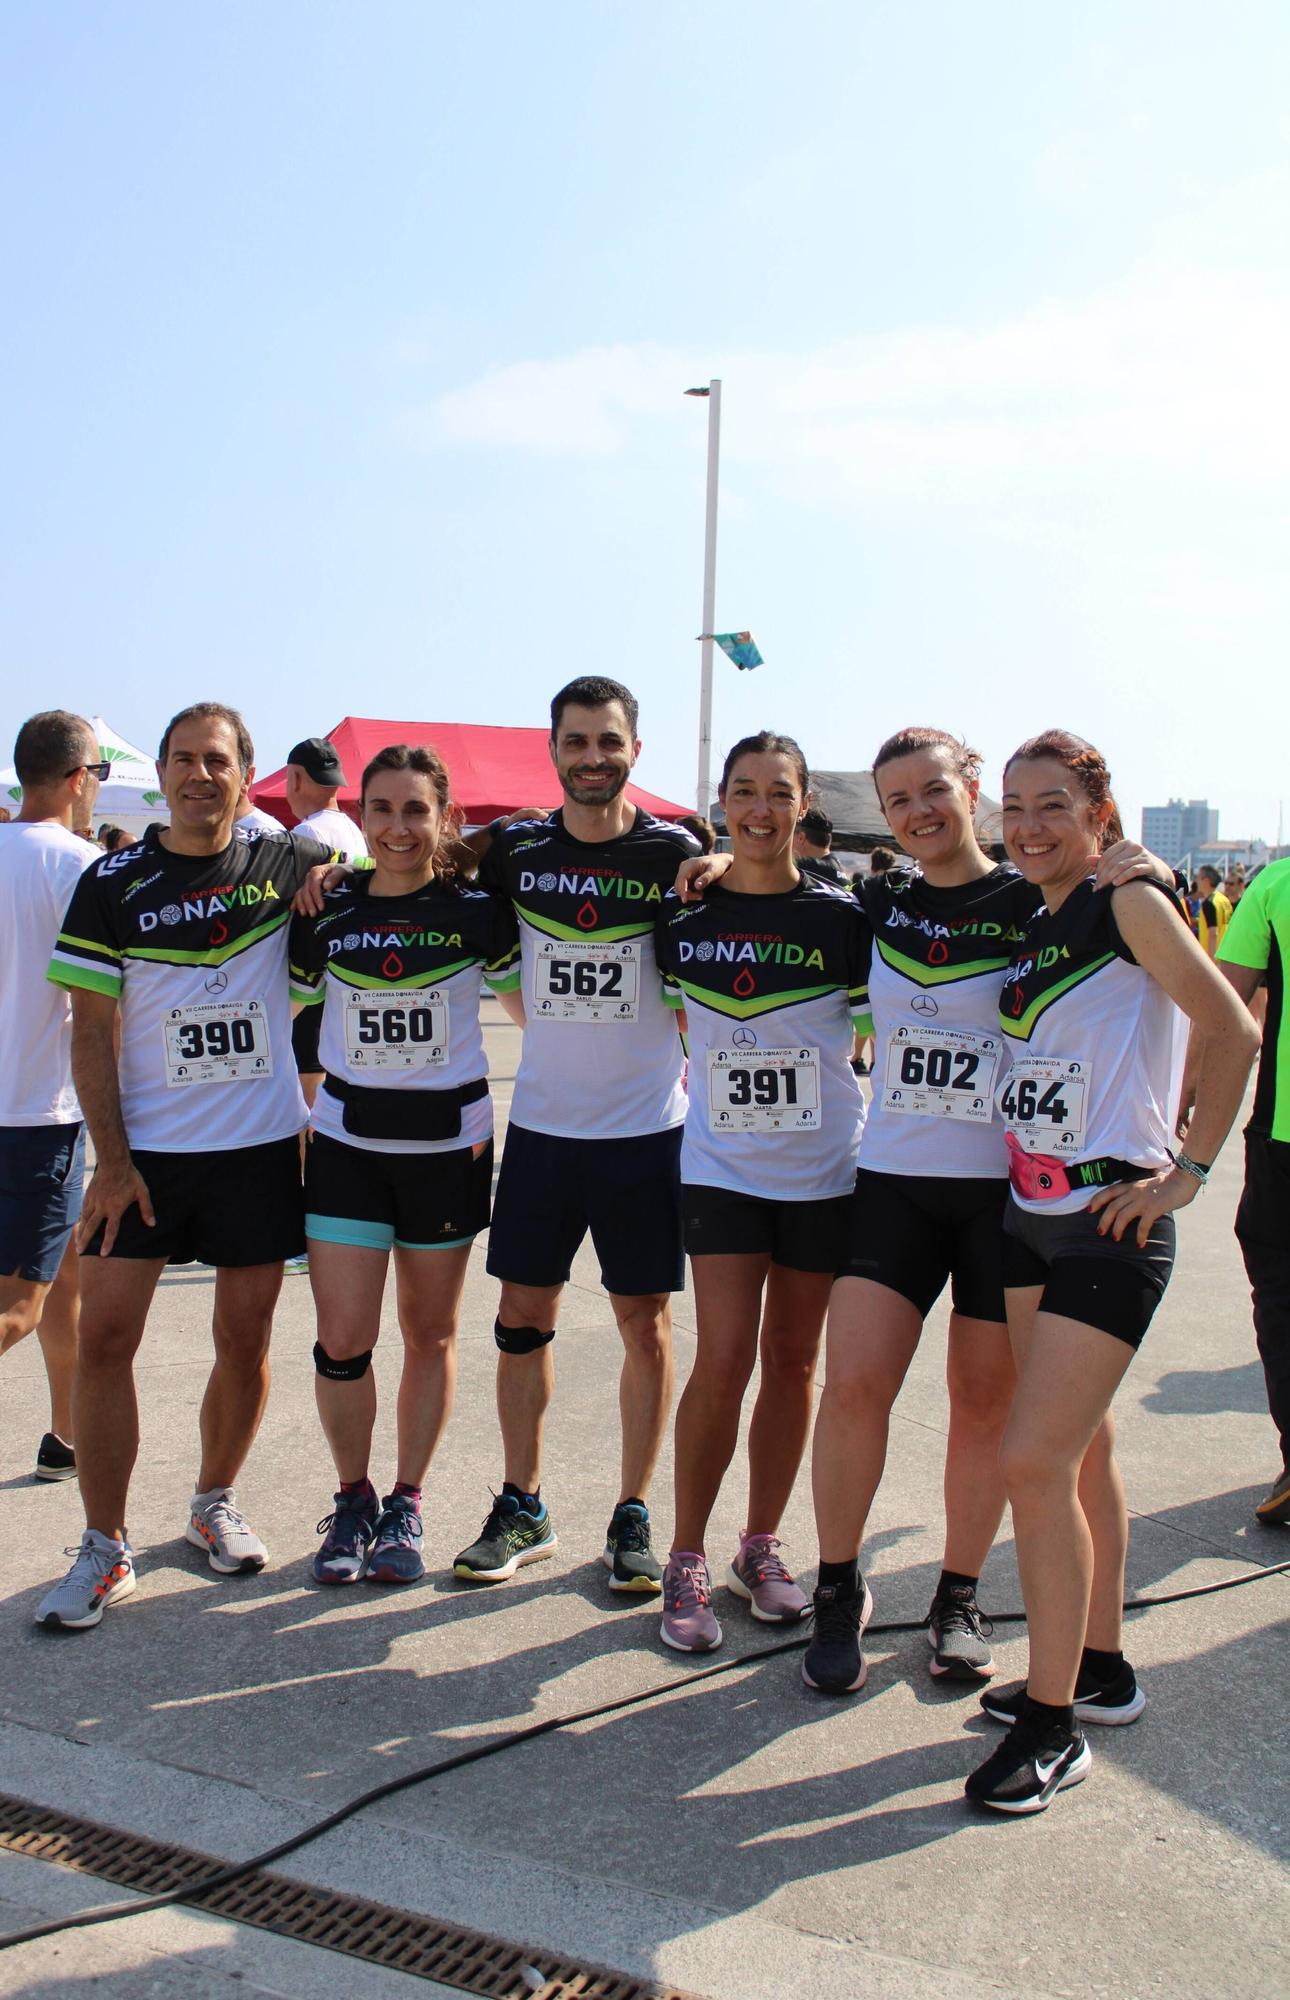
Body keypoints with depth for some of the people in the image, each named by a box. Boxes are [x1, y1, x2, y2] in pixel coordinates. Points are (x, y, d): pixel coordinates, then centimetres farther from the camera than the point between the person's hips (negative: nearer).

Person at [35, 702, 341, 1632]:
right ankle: (105, 1549, 9)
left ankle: (215, 1502, 31)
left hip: (260, 1146, 1)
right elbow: (92, 1031, -1)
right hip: (144, 1148, 0)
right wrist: (112, 1159, -9)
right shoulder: (113, 883, 0)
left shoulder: (285, 864, 1)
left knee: (246, 1340, 7)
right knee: (104, 1336, -4)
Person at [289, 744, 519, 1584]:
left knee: (431, 1332, 9)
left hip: (449, 1144, -1)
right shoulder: (325, 915, 0)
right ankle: (352, 1498, 20)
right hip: (347, 1143, 1)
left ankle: (406, 1504, 26)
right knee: (343, 1337, -3)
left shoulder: (477, 911, -5)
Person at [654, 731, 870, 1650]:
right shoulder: (683, 916, -1)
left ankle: (762, 1547, 26)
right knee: (725, 1358, -8)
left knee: (793, 1358, 9)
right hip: (721, 1166, 0)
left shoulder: (844, 916, -4)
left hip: (825, 1170, 0)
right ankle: (687, 1559, 8)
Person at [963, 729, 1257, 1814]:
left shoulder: (1130, 904, -9)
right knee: (1081, 1451, 16)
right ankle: (1100, 1669, 31)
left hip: (1112, 1224, -8)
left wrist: (1187, 1172, -13)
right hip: (1031, 1217, 8)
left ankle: (1054, 1727, 1)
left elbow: (1235, 1032, -12)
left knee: (1035, 1460, -11)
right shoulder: (1032, 930, 13)